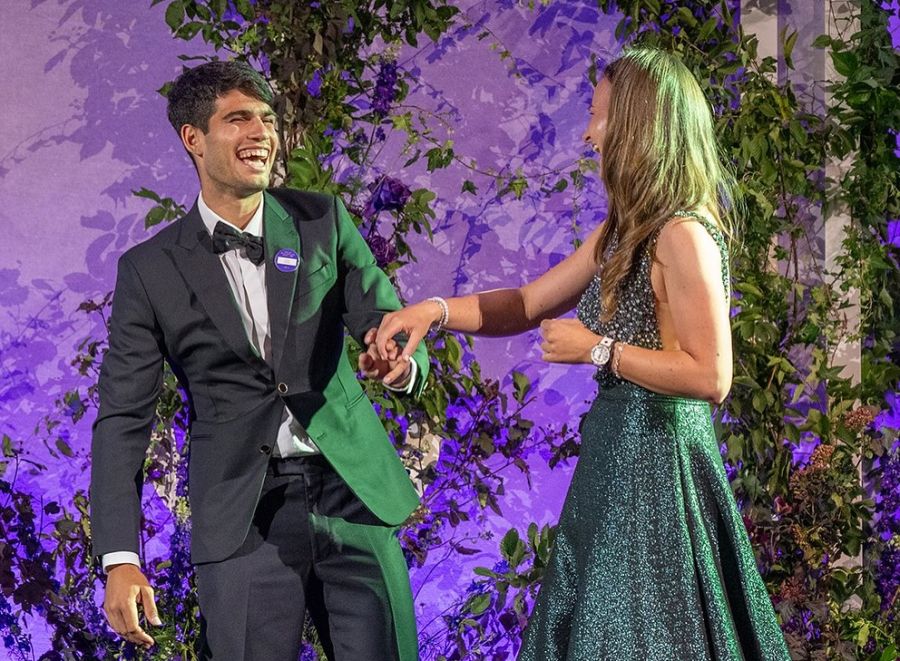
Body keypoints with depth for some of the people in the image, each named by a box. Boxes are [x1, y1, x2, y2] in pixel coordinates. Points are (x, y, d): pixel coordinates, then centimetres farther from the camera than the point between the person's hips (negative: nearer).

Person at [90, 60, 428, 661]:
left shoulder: (324, 221, 7)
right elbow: (124, 418, 0)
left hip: (352, 493, 2)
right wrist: (120, 559, -9)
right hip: (244, 518, -2)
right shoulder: (150, 270, 2)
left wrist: (403, 361, -21)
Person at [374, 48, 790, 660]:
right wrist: (435, 310, 4)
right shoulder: (625, 231, 11)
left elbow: (710, 377, -22)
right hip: (617, 453, 9)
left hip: (656, 461, -9)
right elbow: (528, 305, 17)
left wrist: (598, 350, -15)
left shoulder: (684, 235, -18)